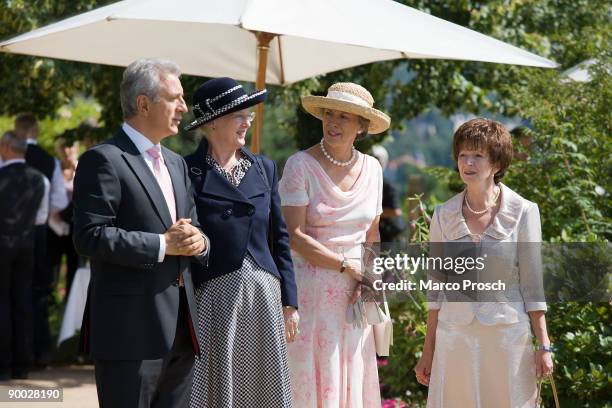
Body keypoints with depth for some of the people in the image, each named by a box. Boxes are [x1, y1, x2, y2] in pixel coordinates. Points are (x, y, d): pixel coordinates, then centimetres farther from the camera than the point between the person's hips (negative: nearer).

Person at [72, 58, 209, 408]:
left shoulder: (176, 163, 19)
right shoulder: (104, 160, -8)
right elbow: (90, 236, -17)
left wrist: (198, 241, -2)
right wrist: (162, 245, -17)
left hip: (180, 327, 8)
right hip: (131, 328, -8)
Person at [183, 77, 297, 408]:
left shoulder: (265, 168, 11)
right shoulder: (187, 171, -3)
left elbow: (279, 238, 13)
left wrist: (289, 303, 10)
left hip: (263, 297, 4)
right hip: (213, 297, -4)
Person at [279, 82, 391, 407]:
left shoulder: (372, 168, 8)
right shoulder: (300, 165, -7)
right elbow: (294, 236, -12)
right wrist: (346, 265, -11)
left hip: (353, 296, 5)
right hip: (312, 291, -4)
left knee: (353, 380, 7)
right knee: (311, 379, -3)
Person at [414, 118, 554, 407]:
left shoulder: (523, 212, -3)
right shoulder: (444, 215, 5)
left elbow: (532, 284, -1)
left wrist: (544, 346, -5)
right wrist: (428, 350, 9)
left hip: (507, 337, -2)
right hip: (455, 337, 2)